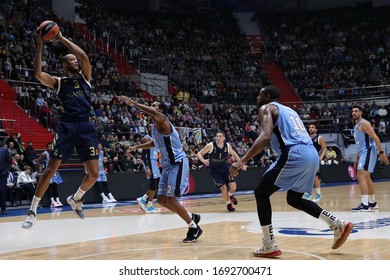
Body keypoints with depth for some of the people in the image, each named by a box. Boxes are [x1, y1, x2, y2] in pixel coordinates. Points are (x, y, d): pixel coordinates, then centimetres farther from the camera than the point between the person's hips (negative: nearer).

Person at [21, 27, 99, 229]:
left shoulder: (85, 77, 15)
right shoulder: (58, 82, 9)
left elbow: (84, 57, -3)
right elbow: (38, 74, -9)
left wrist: (62, 39, 2)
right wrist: (39, 47, -9)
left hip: (86, 127, 3)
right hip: (66, 127, -2)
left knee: (93, 174, 0)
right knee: (50, 169, -7)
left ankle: (75, 199, 28)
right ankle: (32, 211, 2)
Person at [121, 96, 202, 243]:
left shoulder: (162, 122, -14)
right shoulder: (155, 126, 14)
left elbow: (153, 113, -38)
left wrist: (134, 103, -33)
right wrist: (137, 147, 28)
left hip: (178, 164, -10)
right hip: (168, 165, 10)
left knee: (171, 200, -12)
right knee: (161, 200, 9)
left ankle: (194, 228, 1)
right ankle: (191, 217, 23)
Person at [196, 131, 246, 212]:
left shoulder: (228, 146, -12)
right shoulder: (210, 146, -22)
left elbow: (234, 154, 8)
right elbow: (199, 154, -17)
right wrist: (203, 161, -37)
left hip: (225, 168, 3)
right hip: (214, 170, -3)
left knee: (233, 187, -9)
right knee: (223, 188, -12)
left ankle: (230, 195, 29)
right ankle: (228, 204, 16)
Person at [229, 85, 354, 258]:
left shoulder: (267, 108, 6)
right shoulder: (289, 110, 32)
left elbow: (265, 137, -12)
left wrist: (242, 161, -16)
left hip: (294, 155, -8)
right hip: (312, 154, 8)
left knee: (261, 193, 4)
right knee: (294, 199, 26)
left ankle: (269, 246, -1)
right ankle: (339, 225, 18)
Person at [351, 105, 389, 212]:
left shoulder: (364, 123, -8)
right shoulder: (356, 126, 21)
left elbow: (375, 137, -16)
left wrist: (381, 152, -23)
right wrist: (357, 159, 25)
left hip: (368, 151, -11)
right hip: (363, 153, 11)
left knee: (361, 176, -20)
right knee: (366, 178, 18)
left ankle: (365, 205, -26)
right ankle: (373, 203, 29)